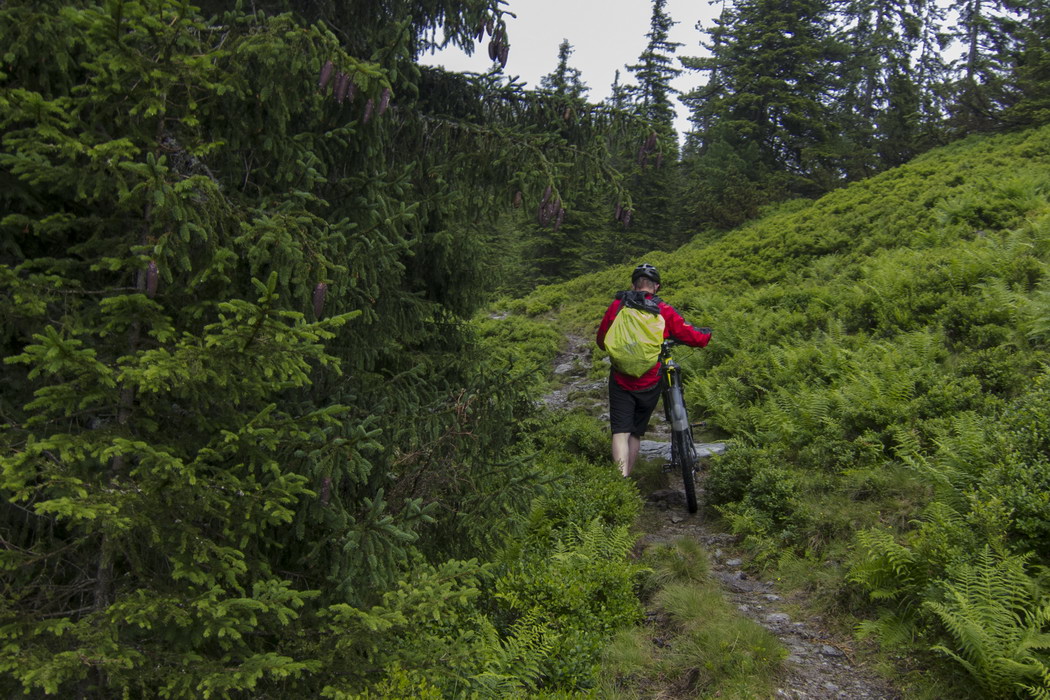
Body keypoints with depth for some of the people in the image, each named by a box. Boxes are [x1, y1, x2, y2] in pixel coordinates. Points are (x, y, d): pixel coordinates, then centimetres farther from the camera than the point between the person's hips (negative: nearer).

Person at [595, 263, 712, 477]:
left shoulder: (617, 306, -1)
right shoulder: (664, 310, -5)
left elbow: (602, 341, 10)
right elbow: (693, 337, -6)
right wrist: (707, 333, 17)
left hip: (620, 381, 0)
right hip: (649, 383, 1)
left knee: (621, 433, -2)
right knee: (636, 432, 17)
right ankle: (628, 479, 23)